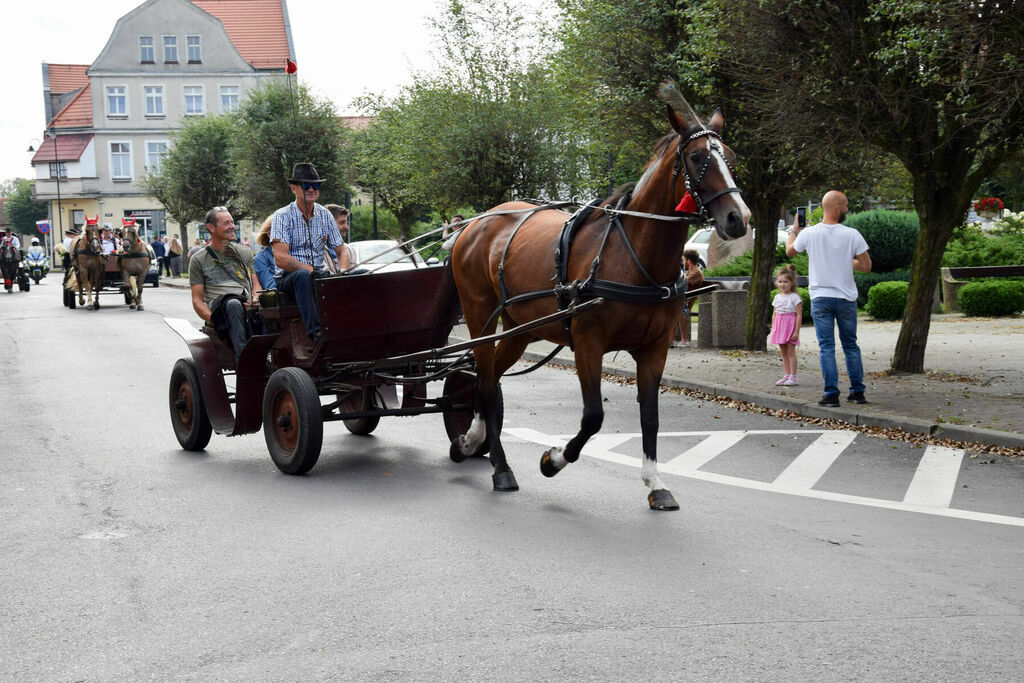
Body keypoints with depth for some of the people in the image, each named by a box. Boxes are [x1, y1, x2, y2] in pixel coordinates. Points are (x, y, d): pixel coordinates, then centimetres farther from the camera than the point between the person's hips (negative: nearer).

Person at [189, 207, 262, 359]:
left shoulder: (245, 252, 26)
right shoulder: (199, 259, 15)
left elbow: (255, 283, 22)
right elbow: (197, 300, 10)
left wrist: (256, 299, -4)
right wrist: (212, 318, -10)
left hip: (247, 306, 4)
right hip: (218, 305, -3)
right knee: (233, 304, -41)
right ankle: (243, 357, -57)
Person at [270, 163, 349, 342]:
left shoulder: (325, 216, 10)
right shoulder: (283, 216, -5)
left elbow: (342, 251, 12)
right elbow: (280, 258, -17)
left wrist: (341, 273, -10)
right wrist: (311, 270, -28)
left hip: (317, 275, 5)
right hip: (287, 279, -5)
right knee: (302, 276, -39)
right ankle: (315, 333, -49)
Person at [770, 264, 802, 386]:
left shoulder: (794, 297, -7)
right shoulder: (777, 297, 12)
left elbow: (799, 315, -11)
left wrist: (796, 331, -16)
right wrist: (773, 330, 12)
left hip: (790, 326, -6)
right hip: (779, 326, 6)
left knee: (791, 352, -5)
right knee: (783, 352, 8)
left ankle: (793, 377, -2)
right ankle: (787, 376, 14)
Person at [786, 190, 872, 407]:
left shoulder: (808, 234, -6)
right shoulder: (852, 235, -9)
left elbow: (790, 250, 13)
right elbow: (866, 267, -4)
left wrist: (795, 229, 27)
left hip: (820, 298, 0)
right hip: (847, 299, 0)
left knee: (826, 347, 2)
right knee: (850, 345, 13)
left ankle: (831, 394, -1)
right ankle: (858, 391, 18)